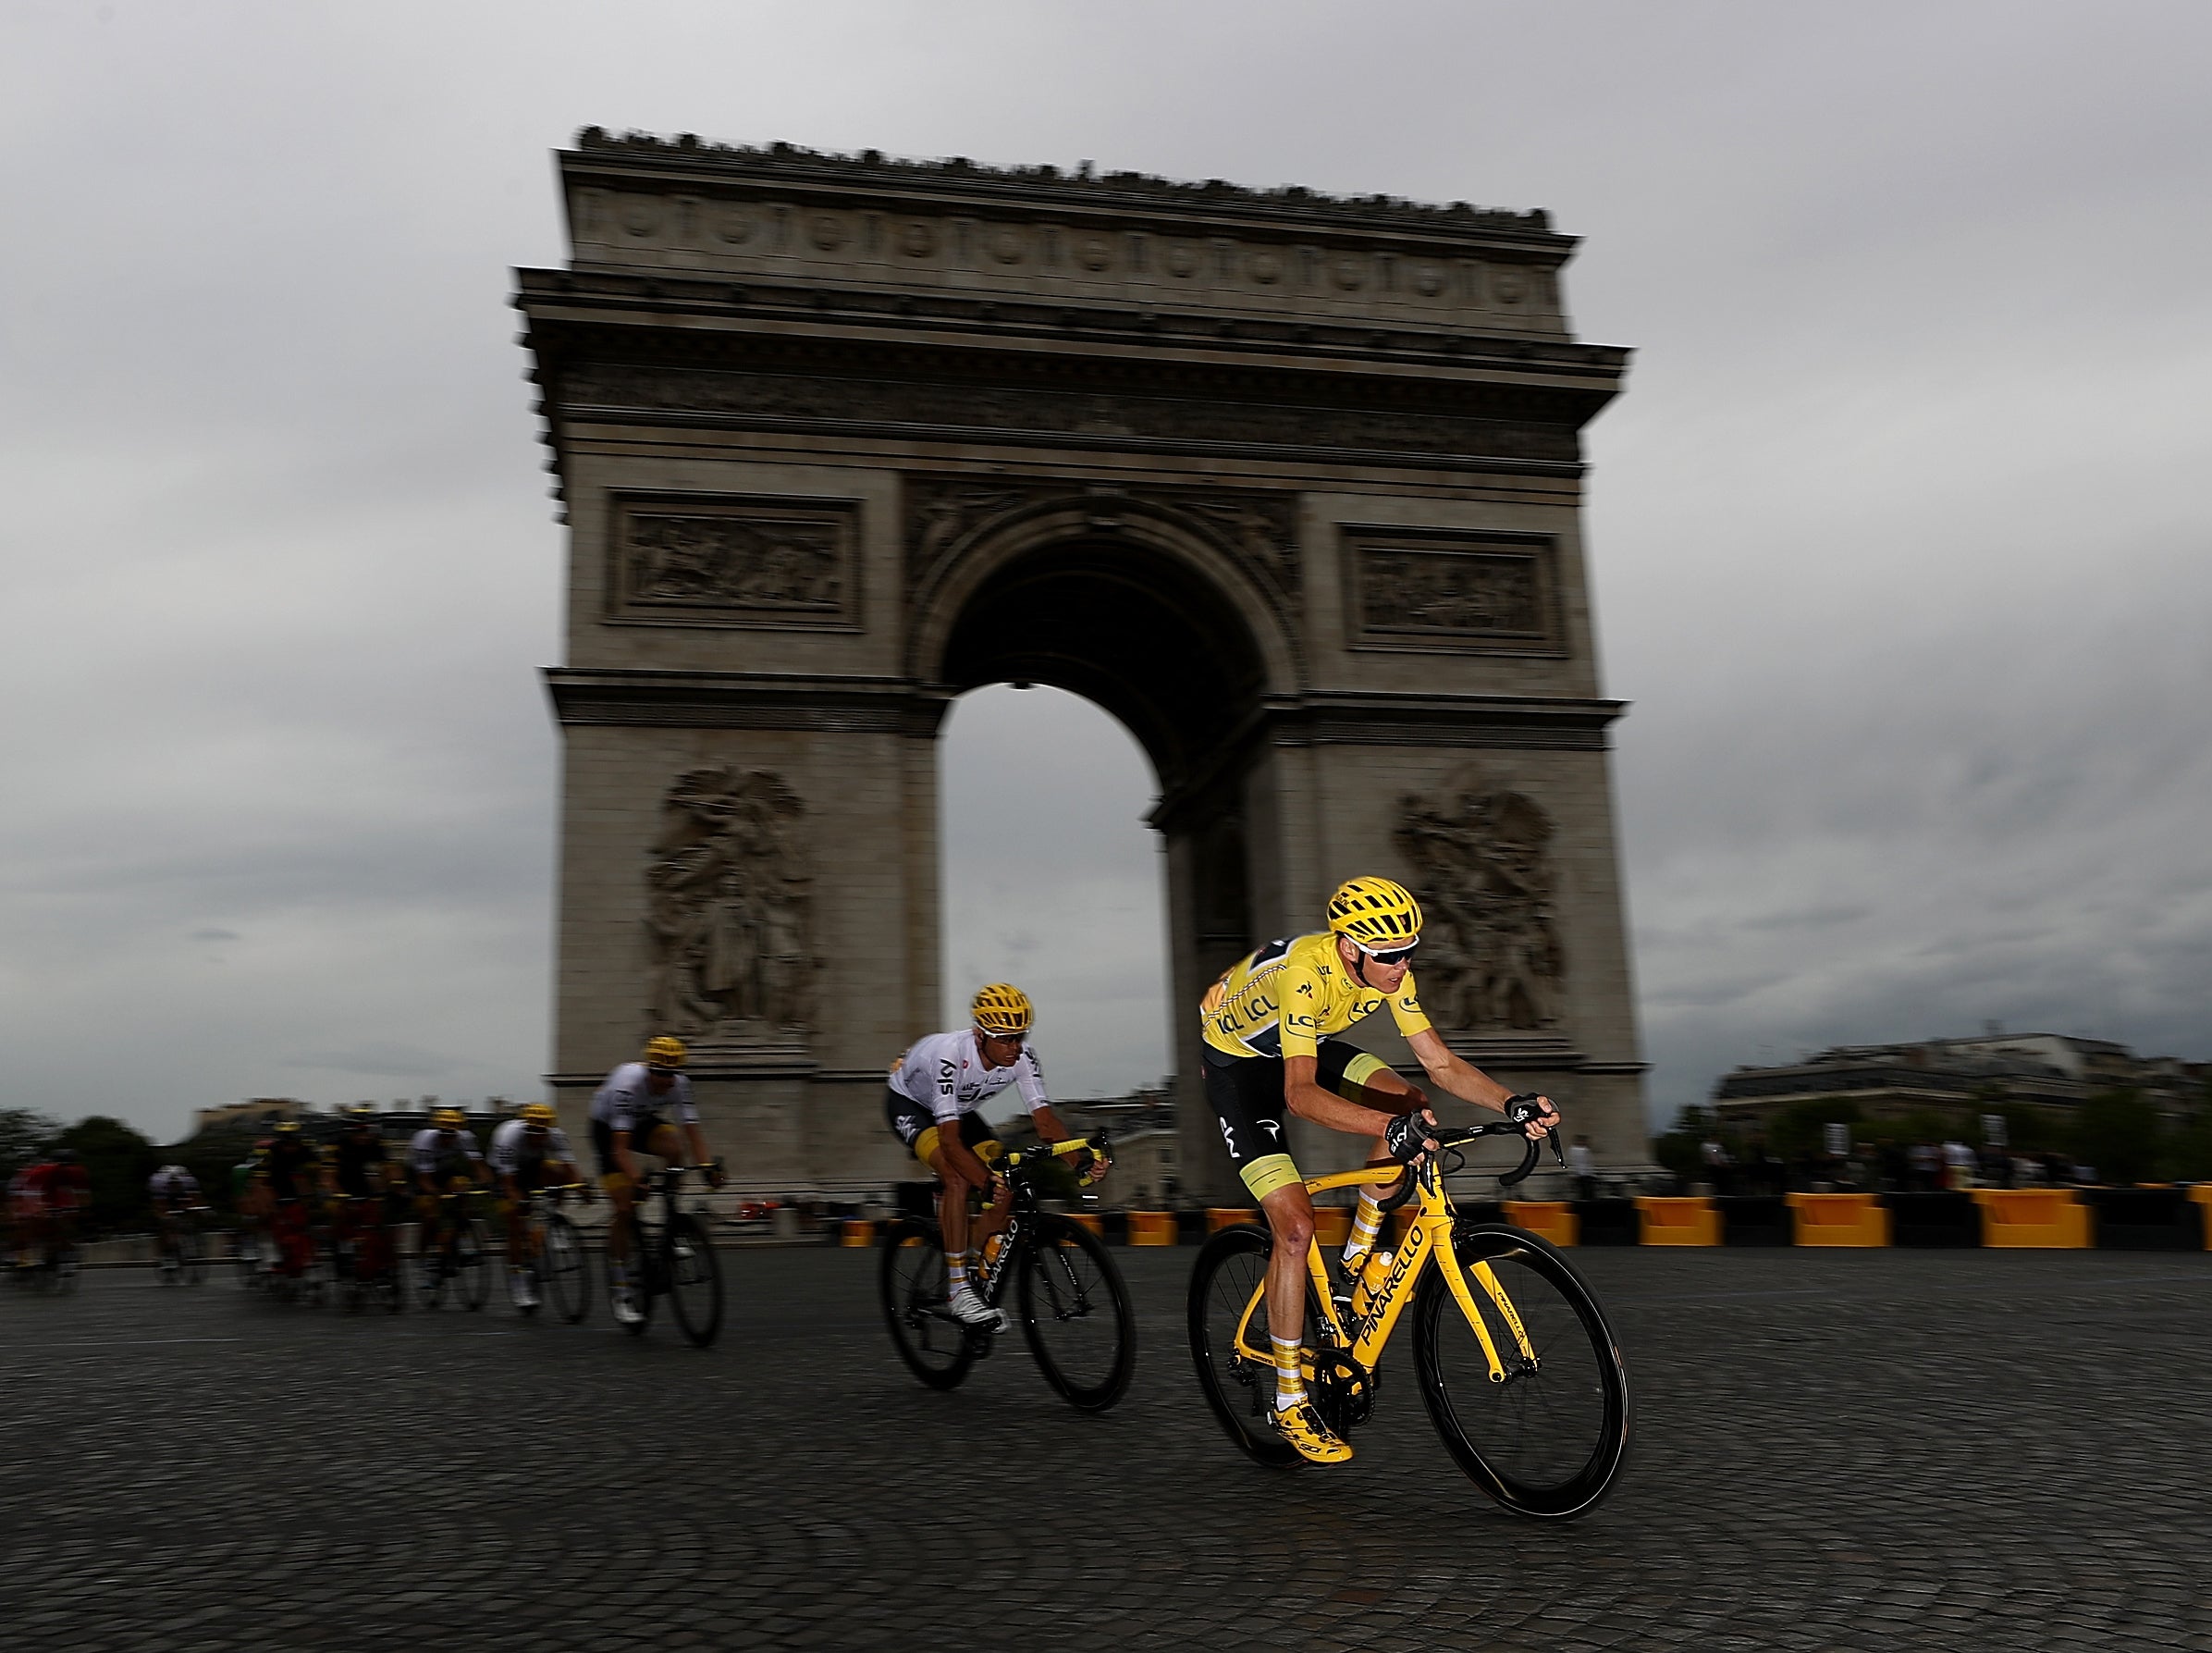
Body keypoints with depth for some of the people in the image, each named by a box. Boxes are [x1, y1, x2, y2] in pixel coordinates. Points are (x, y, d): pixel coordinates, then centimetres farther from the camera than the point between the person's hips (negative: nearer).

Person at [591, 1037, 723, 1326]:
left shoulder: (679, 1085, -23)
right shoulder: (627, 1084, -36)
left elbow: (692, 1132, -25)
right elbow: (620, 1146, -41)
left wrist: (707, 1166, -41)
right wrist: (635, 1178, -55)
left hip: (644, 1122, 4)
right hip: (607, 1127, -4)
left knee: (674, 1147, -30)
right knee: (624, 1208, -13)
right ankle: (621, 1289, -3)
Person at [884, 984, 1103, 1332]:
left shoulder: (1022, 1057, -24)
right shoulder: (950, 1056, -40)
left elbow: (1045, 1118, -25)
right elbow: (950, 1140, -43)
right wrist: (987, 1180, -57)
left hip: (958, 1108, 6)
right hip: (908, 1103, -6)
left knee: (1006, 1182, -12)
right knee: (958, 1177, -30)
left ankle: (977, 1279, 6)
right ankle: (957, 1291, -22)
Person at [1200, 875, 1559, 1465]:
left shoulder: (1390, 972, -17)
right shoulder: (1305, 973, -37)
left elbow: (1442, 1064, -13)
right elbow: (1300, 1093, -48)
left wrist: (1512, 1103, -30)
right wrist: (1387, 1126, -61)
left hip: (1306, 1043, 7)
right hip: (1238, 1062, -6)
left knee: (1410, 1105, -18)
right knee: (1296, 1224, -16)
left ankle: (1358, 1254, 3)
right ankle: (1289, 1400, -2)